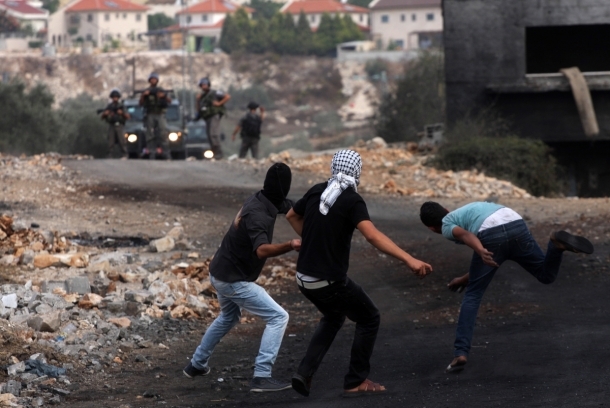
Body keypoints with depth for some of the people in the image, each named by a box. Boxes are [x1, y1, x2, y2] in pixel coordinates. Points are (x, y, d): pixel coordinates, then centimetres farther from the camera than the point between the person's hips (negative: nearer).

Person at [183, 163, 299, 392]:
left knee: (229, 317, 34)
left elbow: (290, 209, 15)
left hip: (221, 273, 10)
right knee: (278, 317, -9)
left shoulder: (259, 200, -1)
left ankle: (197, 365, 45)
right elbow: (262, 250, -45)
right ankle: (262, 377, -15)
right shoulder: (259, 215, -28)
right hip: (233, 280, -10)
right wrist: (289, 246, -61)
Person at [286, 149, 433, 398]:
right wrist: (409, 260, -39)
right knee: (368, 319, 14)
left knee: (333, 318, 31)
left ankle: (305, 372, 16)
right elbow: (373, 236, -31)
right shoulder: (352, 200, -15)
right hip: (330, 281, -7)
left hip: (305, 278, 7)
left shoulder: (317, 191, 4)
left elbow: (292, 216, 22)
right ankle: (356, 382, 14)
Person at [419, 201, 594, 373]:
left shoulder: (447, 226, 21)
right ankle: (557, 244, -11)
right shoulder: (467, 211, 42)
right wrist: (467, 278, 47)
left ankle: (460, 353, 1)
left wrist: (481, 252, -24)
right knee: (547, 275, 20)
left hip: (491, 236, -5)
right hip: (517, 225, 5)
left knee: (472, 296, 9)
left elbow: (465, 235, -5)